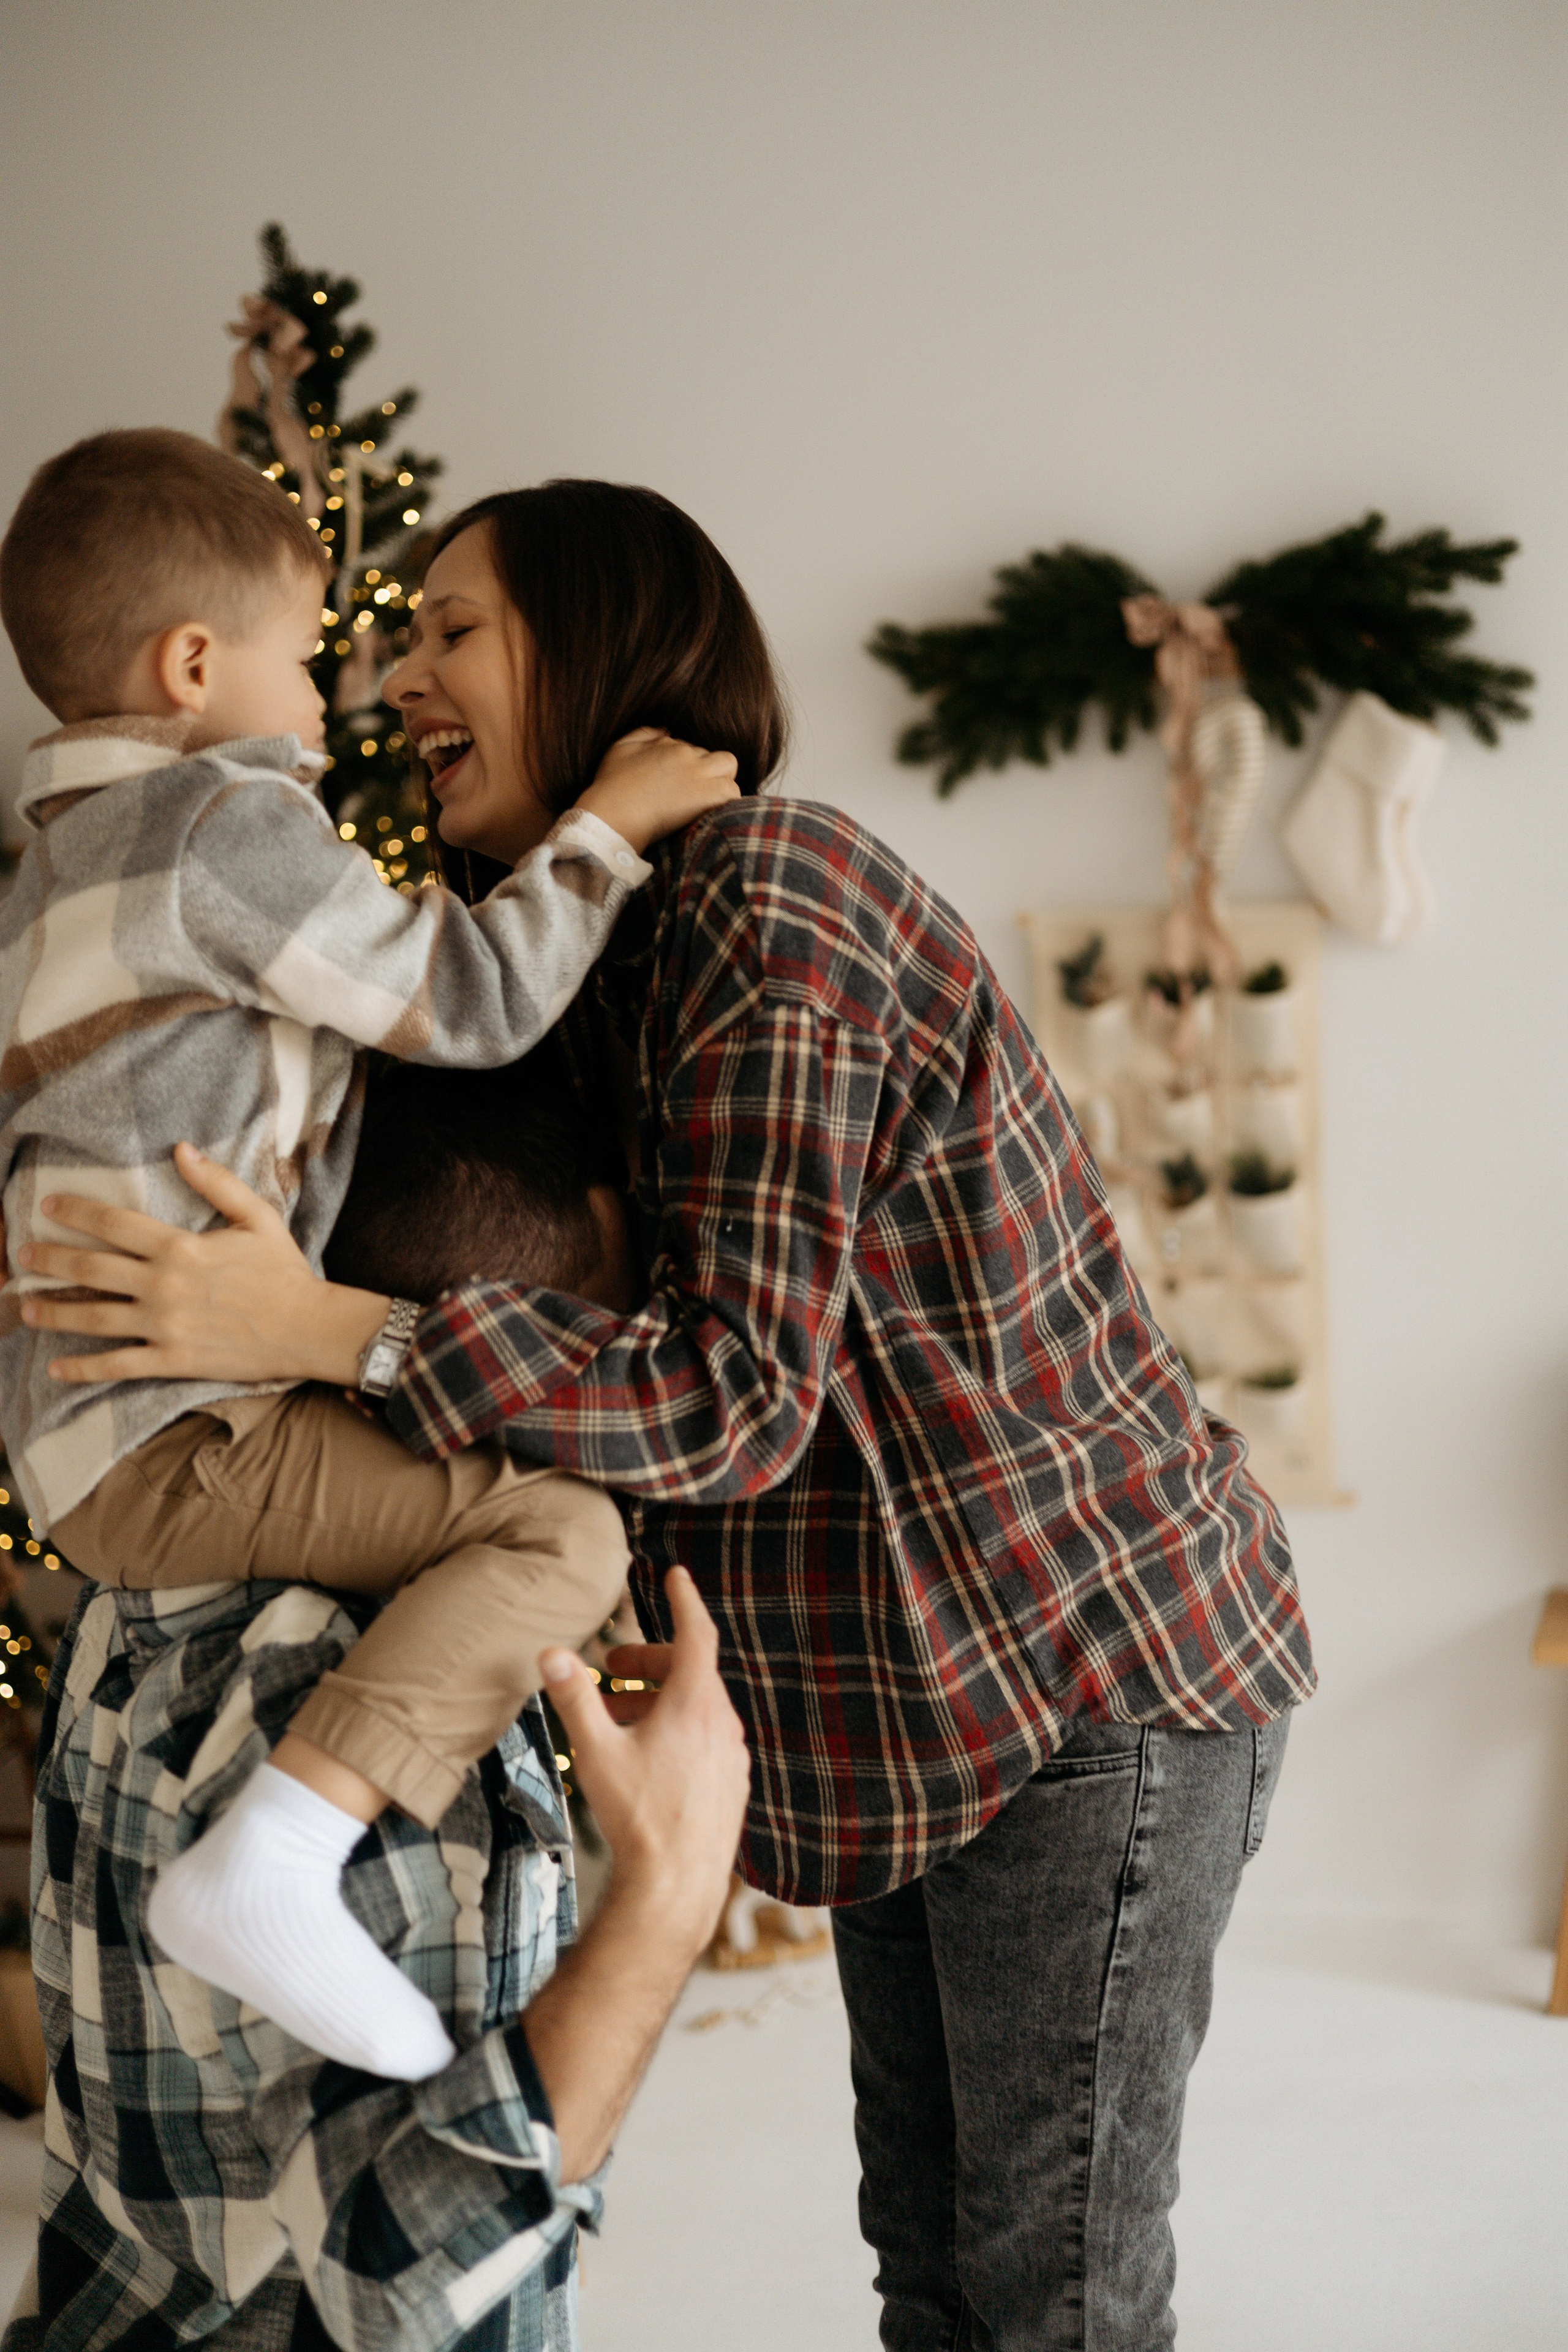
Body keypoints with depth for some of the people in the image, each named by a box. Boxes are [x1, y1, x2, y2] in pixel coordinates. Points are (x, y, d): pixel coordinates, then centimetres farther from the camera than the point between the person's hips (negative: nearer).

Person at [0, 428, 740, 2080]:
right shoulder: (228, 827, -9)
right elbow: (474, 999, -11)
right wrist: (605, 823, -1)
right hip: (173, 1440, -10)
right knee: (557, 1531, -21)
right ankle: (272, 1863, -31)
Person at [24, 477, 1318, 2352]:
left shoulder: (764, 902, -21)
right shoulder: (625, 947, 11)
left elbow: (743, 1389, -27)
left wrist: (322, 1333, -31)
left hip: (1093, 1686, -10)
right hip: (916, 1702, 10)